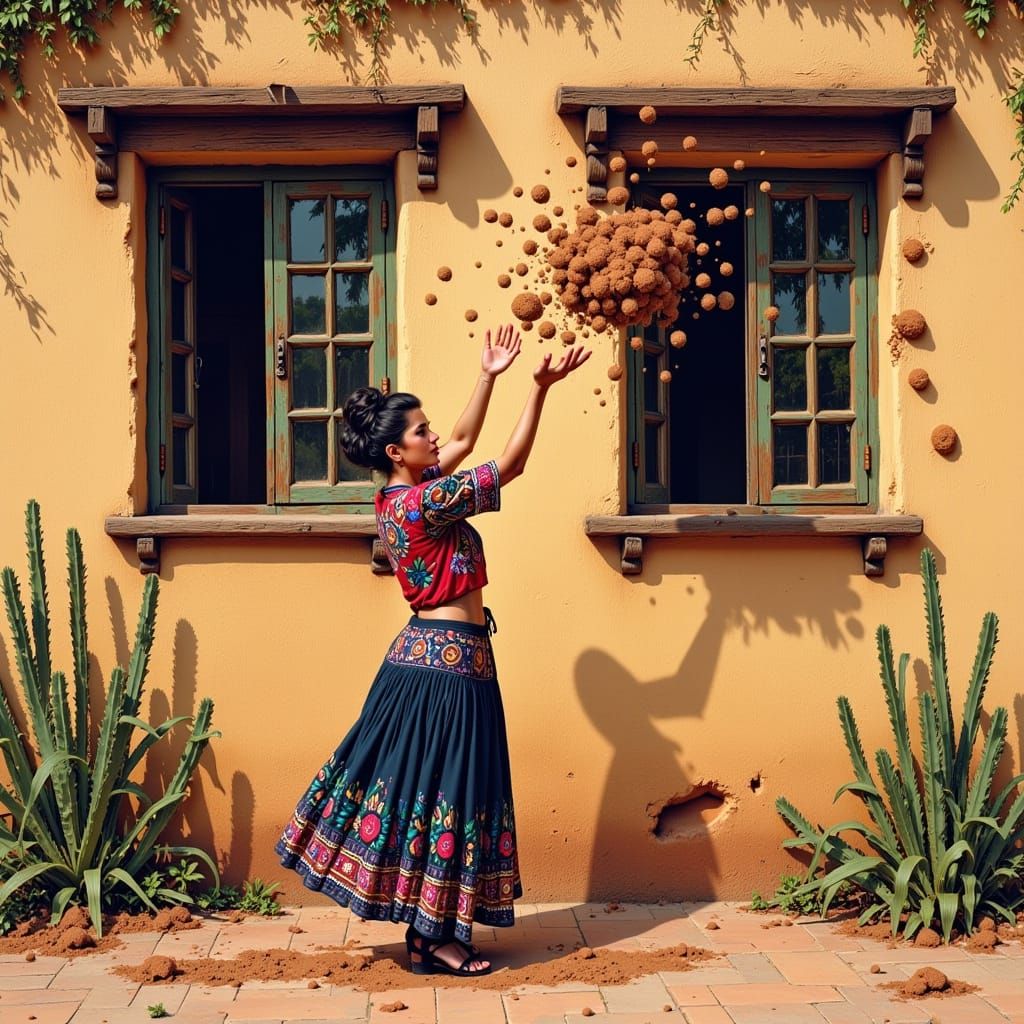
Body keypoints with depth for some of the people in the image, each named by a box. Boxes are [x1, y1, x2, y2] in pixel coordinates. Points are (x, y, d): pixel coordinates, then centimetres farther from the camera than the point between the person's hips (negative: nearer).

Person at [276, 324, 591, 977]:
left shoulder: (400, 494, 7)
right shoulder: (424, 502, -19)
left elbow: (464, 442, 18)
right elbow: (509, 466, -16)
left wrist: (489, 377, 15)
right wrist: (540, 387, -12)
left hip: (424, 652, 10)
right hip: (452, 660, -10)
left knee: (414, 782, 12)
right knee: (445, 792, -2)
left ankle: (426, 929, 21)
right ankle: (434, 942, 7)